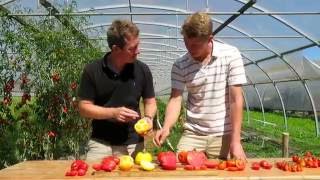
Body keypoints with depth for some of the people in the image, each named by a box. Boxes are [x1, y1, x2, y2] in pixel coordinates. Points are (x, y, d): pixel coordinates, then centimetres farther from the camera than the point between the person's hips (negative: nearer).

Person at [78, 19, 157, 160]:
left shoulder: (142, 70, -3)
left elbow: (150, 102, 8)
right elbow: (84, 108, -4)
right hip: (101, 143, -1)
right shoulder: (92, 71, -8)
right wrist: (113, 112, -16)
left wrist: (148, 117, -13)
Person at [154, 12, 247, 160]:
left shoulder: (231, 55, -11)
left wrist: (235, 141, -13)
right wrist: (166, 127, -23)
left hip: (223, 135, -1)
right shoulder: (180, 65, -5)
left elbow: (236, 100, -11)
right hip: (192, 134, 2)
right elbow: (175, 99, -4)